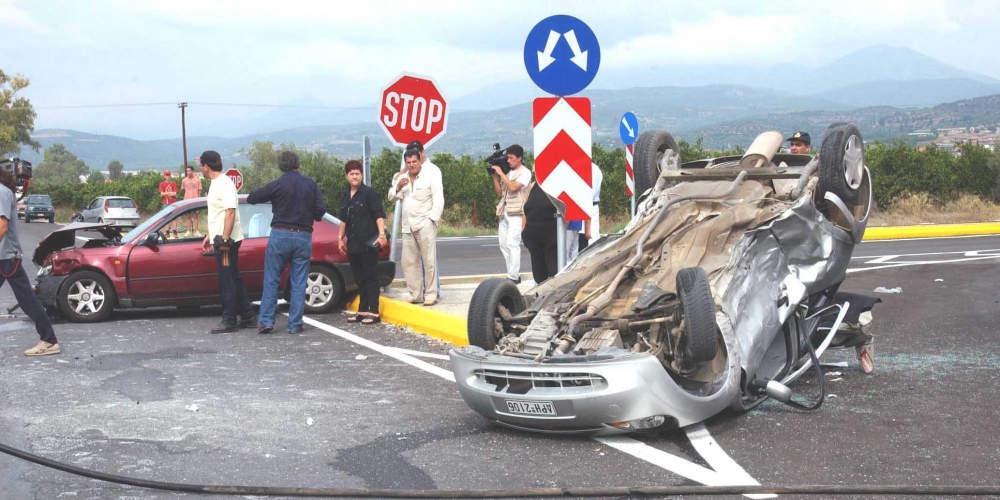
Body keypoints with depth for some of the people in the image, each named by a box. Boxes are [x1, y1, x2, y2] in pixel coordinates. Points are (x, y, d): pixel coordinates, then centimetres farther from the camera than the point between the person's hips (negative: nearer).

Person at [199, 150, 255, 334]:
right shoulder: (215, 184, 16)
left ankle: (229, 321, 0)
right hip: (220, 240, 10)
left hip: (227, 241, -10)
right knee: (234, 280, 12)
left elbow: (230, 212, -22)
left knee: (228, 281, -5)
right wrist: (209, 236, 23)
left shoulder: (225, 184, -15)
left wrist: (224, 240, -24)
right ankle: (247, 317, 17)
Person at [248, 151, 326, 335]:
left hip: (280, 235, -2)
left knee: (271, 280, 5)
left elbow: (251, 199, 1)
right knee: (298, 283, 6)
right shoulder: (310, 184, 2)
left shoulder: (277, 185, -5)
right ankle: (295, 324, 5)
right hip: (303, 237, 2)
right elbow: (321, 209, -1)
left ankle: (266, 321, 2)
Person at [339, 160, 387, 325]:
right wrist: (341, 238, 22)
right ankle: (362, 311, 18)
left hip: (368, 243, -7)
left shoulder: (369, 193, -6)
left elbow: (379, 215, -12)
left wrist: (382, 234, -22)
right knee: (359, 278, 11)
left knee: (370, 277, -4)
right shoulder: (345, 197, 15)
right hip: (353, 244, 7)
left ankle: (373, 312, -2)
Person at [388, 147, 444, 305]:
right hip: (408, 225, 6)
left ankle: (430, 295, -5)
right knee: (409, 262, 7)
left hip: (425, 224, -6)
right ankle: (416, 295, 14)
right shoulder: (402, 177, 16)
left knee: (429, 261, -7)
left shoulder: (430, 175, -2)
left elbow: (439, 200, -6)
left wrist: (432, 219, -13)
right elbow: (392, 197, 17)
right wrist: (398, 187, -3)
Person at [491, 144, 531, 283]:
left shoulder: (525, 172, -3)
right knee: (504, 245, 7)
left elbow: (513, 187, -17)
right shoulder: (508, 172, 17)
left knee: (512, 244, -13)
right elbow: (499, 192, 18)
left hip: (515, 213, -7)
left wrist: (501, 173, -10)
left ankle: (513, 277, -13)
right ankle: (513, 275, 14)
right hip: (504, 212, 8)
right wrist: (494, 177, 7)